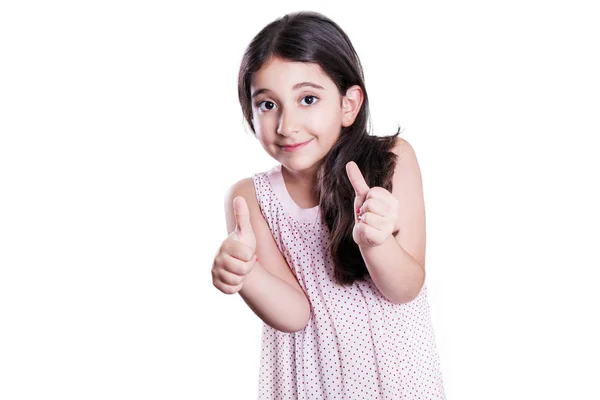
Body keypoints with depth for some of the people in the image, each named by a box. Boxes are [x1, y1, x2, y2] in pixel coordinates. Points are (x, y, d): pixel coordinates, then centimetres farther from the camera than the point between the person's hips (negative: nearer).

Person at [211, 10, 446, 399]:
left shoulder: (393, 159, -15)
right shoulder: (250, 198, -12)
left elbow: (405, 290, -15)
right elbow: (295, 314, -17)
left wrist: (374, 241, -35)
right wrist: (243, 273, -36)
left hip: (396, 368, 0)